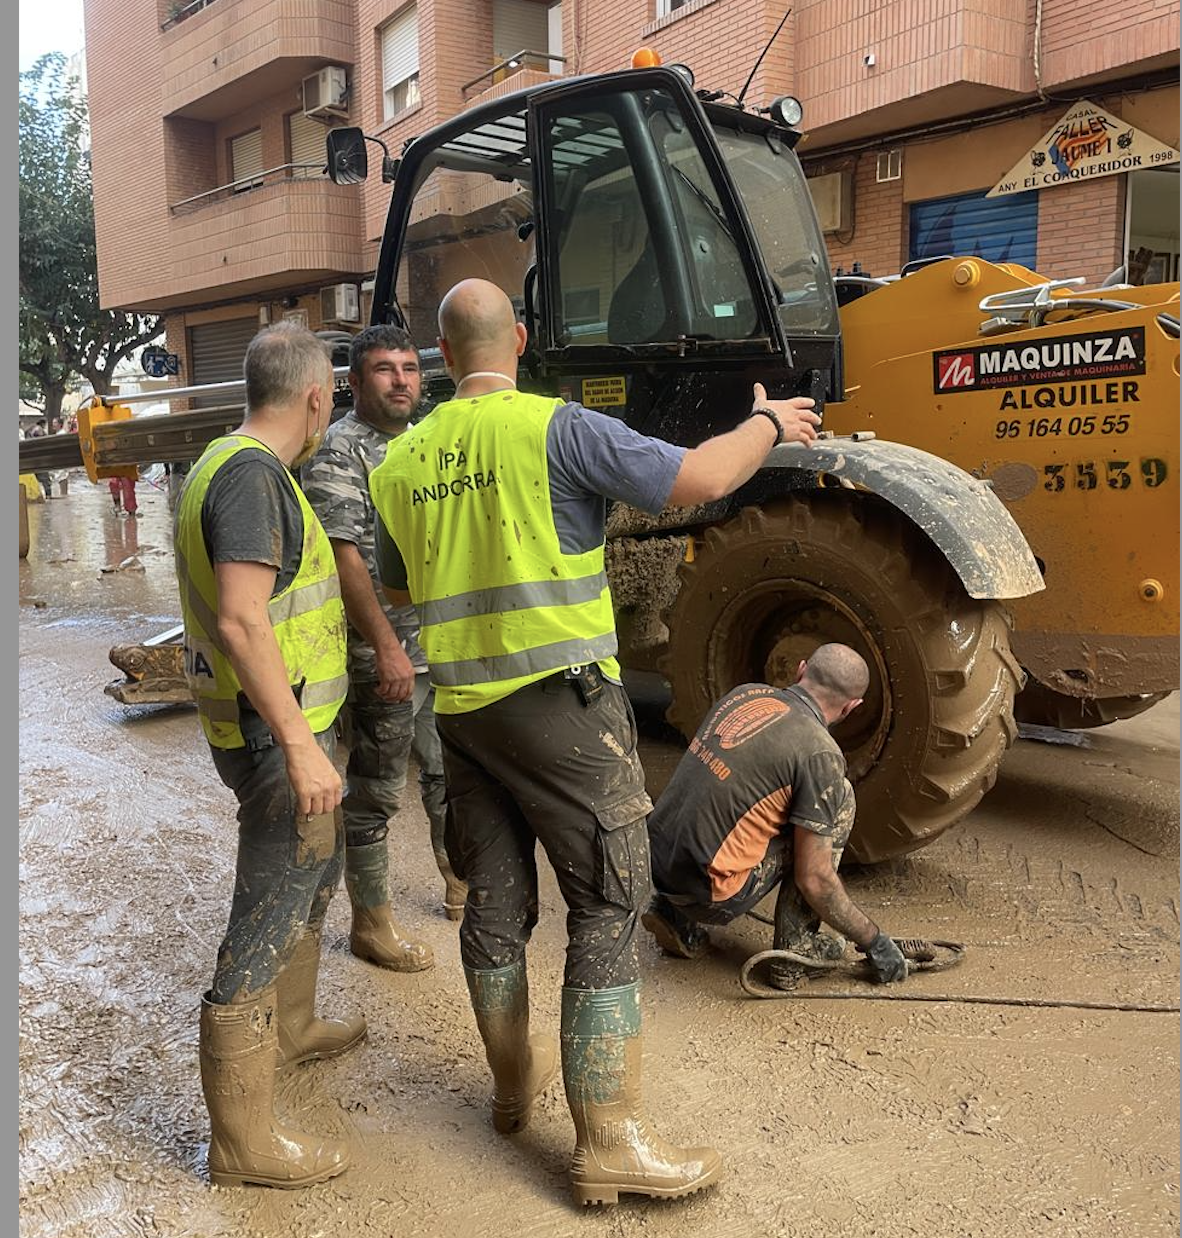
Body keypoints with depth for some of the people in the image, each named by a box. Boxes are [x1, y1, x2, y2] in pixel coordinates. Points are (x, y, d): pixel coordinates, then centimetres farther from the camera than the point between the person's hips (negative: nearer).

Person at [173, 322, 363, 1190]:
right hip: (276, 729, -11)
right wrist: (298, 746, -29)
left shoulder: (228, 462, 12)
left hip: (276, 721, 11)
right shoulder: (255, 477, -21)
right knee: (269, 920, -3)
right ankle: (242, 1138, 9)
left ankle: (292, 1028, 45)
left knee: (315, 869, 26)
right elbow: (241, 622, -29)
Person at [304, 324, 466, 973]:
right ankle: (372, 925, 17)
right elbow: (341, 558, -19)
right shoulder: (340, 452, -12)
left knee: (449, 775, 20)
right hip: (382, 659, -8)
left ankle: (461, 886, 38)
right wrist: (386, 646, -22)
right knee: (374, 795, 3)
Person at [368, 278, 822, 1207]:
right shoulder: (555, 429, -11)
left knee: (495, 903, 17)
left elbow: (398, 590, 19)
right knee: (607, 912, 2)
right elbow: (700, 479, -17)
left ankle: (515, 1079, 36)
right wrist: (769, 423, 2)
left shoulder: (401, 462, 7)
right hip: (560, 701, -6)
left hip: (461, 706, 6)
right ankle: (609, 1141, 7)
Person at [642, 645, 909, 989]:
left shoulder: (746, 692, 8)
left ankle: (676, 915, 17)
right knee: (839, 798, 2)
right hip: (704, 895, -7)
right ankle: (794, 951, 6)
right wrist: (874, 941, 5)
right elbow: (814, 880, -10)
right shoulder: (820, 754, -13)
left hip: (656, 861, 7)